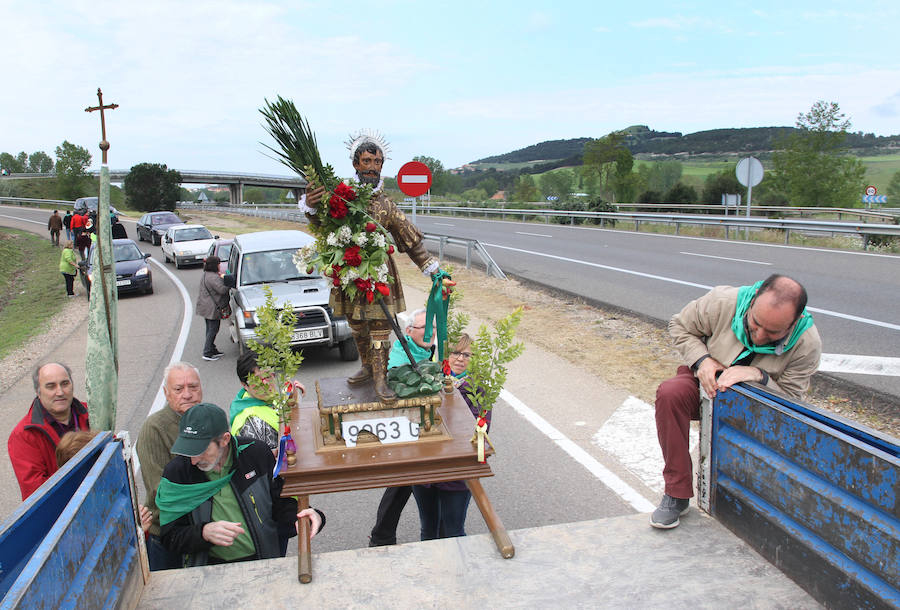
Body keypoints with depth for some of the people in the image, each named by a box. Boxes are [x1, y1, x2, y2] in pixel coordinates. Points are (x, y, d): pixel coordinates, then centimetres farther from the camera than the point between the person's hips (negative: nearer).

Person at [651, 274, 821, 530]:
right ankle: (677, 495, -23)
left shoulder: (807, 345, -22)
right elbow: (680, 326, -6)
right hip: (709, 384, 0)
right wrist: (701, 360, -24)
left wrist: (758, 375, -37)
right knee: (670, 393, -32)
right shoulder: (724, 302, -25)